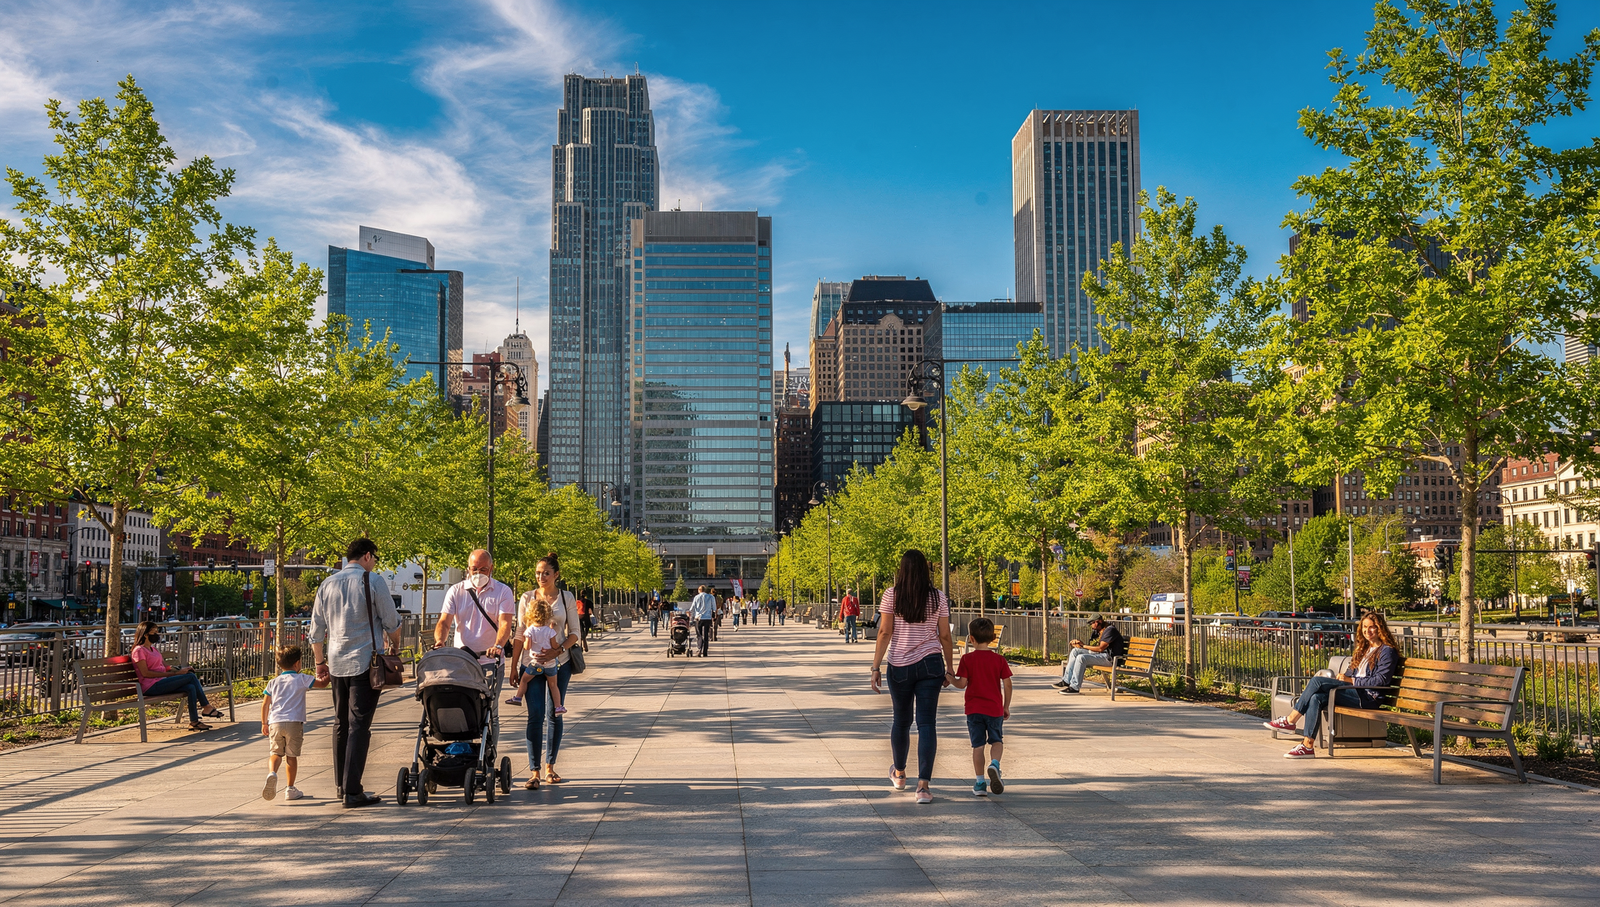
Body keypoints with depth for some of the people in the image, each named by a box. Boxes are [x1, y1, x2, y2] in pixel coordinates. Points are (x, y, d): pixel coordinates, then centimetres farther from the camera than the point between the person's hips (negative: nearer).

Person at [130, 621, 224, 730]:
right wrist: (172, 674, -18)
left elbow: (165, 667, 19)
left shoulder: (154, 649, 22)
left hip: (161, 683, 8)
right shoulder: (139, 650, -6)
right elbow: (145, 673, -15)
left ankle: (194, 722, -19)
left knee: (191, 688, -18)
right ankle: (206, 707, -8)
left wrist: (179, 671, -2)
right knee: (191, 676, -17)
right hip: (152, 687, -8)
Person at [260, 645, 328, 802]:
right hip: (294, 722, -2)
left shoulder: (273, 682, 12)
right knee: (291, 755, 4)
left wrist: (264, 723, 20)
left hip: (275, 722, 2)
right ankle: (290, 789, 8)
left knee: (275, 752, 10)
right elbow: (322, 684, 8)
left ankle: (272, 772, -21)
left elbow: (265, 704, 10)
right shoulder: (302, 679, 3)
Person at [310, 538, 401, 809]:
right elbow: (392, 621, -2)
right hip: (365, 663, -6)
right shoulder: (372, 581, -5)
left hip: (336, 664, 6)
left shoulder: (327, 584, 10)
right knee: (359, 725, -6)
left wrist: (320, 662, 24)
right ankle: (352, 792, -8)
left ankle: (341, 784, 23)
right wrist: (394, 647, 16)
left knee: (341, 724, 16)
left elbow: (316, 630, 14)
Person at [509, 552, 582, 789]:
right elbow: (520, 634, 6)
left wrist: (556, 651, -14)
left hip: (559, 663, 1)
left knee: (555, 714, 6)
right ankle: (534, 771, -8)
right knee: (535, 715, -9)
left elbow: (574, 633, 2)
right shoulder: (527, 598, 4)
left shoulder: (567, 598, 2)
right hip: (531, 663, 0)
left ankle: (550, 766, 19)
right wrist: (513, 666, 2)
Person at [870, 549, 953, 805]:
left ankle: (899, 774, 37)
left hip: (899, 666, 0)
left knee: (901, 720, 17)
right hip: (930, 664, 0)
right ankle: (923, 784, -10)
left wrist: (876, 667, -4)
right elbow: (945, 636, 3)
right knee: (927, 723, -1)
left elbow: (884, 632, -7)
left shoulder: (891, 595, -4)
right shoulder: (937, 597, 0)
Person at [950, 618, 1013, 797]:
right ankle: (994, 764, -14)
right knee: (996, 740, 15)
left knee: (977, 745, 6)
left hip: (974, 709, -1)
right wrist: (1006, 706, 9)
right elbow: (1007, 684, -1)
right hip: (995, 708, 1)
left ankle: (980, 782, 5)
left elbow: (962, 684, -9)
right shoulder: (999, 659, -1)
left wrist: (950, 678, 11)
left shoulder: (967, 659, -5)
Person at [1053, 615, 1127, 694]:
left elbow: (1100, 648, -17)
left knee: (1081, 657, -26)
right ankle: (1066, 681, -2)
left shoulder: (1110, 630, -12)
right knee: (1075, 651, 3)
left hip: (1109, 657, -10)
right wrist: (1080, 643, -4)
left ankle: (1074, 687, -21)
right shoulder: (1098, 632, 19)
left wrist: (1083, 646, -11)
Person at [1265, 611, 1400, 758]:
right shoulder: (1364, 648, 24)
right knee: (1316, 698, -21)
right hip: (1356, 692, 8)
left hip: (1369, 698, -8)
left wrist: (1351, 680, -13)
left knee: (1317, 681, -21)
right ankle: (1308, 746, -24)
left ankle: (1290, 720, -14)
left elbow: (1381, 680, -13)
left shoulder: (1387, 651, -3)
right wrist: (1343, 678, 2)